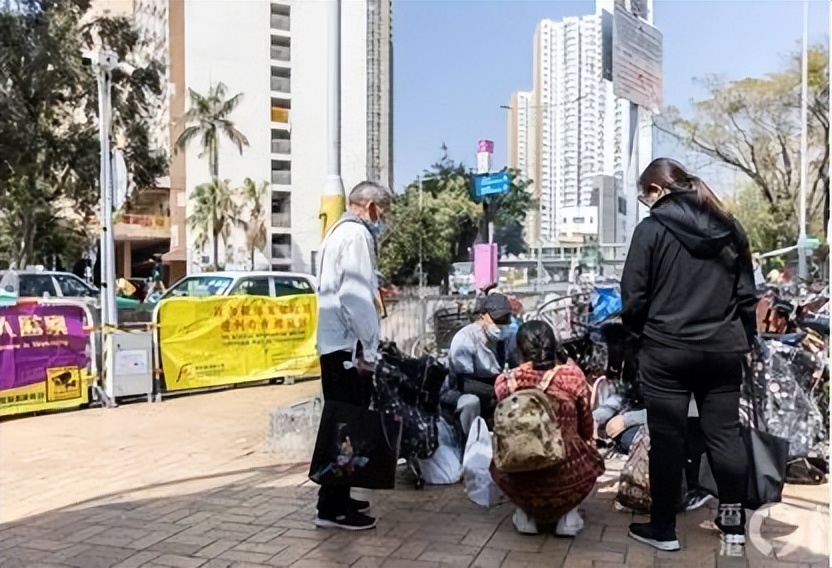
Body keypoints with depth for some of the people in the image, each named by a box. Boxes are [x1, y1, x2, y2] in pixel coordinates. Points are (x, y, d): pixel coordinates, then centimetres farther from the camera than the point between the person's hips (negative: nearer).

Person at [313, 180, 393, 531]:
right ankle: (333, 508, 1)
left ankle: (336, 498, 26)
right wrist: (368, 350, -18)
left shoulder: (338, 231, 19)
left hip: (334, 342, 10)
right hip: (349, 344, -10)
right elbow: (356, 296, -20)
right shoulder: (357, 233, -12)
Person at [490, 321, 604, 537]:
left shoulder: (505, 382, -5)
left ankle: (525, 515, 19)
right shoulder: (573, 375, -7)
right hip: (569, 478, 0)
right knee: (588, 457, 33)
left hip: (519, 481, 1)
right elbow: (587, 430, 9)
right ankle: (568, 515, 17)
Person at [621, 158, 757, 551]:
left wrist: (640, 330, 10)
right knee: (725, 434, 12)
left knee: (667, 438, 4)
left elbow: (633, 296, -8)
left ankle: (663, 529, 14)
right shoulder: (730, 228, 9)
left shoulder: (651, 229, -7)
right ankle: (733, 524, 23)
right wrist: (744, 339, 19)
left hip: (666, 349, -5)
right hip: (723, 348, 5)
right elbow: (747, 293, 11)